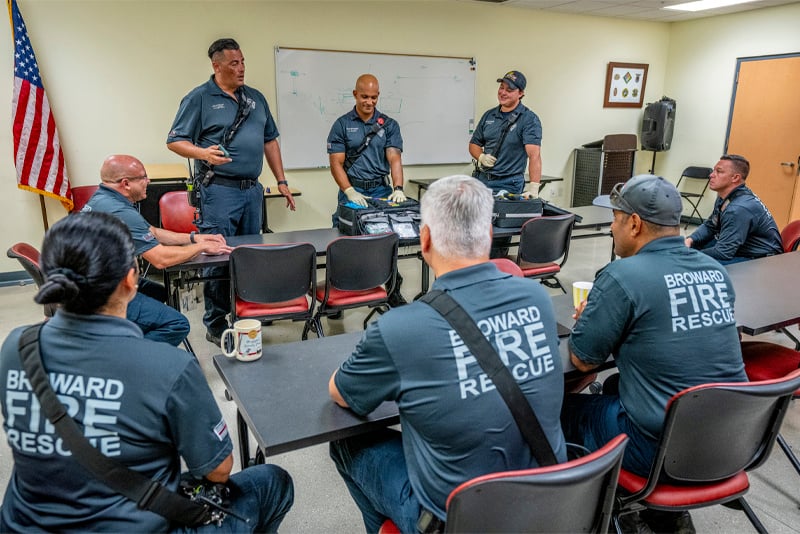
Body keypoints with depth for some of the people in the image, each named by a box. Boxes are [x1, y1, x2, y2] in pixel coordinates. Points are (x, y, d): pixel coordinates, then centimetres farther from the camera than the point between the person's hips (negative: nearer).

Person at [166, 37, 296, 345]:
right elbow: (175, 141, -3)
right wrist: (203, 153, -24)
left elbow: (270, 140, 19)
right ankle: (216, 327, 9)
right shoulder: (199, 98, -2)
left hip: (252, 190, 6)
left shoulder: (256, 98, 15)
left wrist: (281, 181, 13)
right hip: (219, 190, -6)